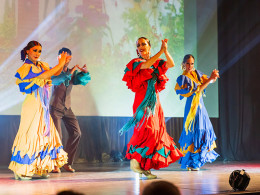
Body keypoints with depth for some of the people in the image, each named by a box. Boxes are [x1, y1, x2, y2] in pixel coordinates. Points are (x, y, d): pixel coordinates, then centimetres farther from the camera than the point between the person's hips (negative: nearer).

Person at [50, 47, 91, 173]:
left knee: (76, 133, -2)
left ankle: (67, 163, 7)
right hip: (55, 108, -5)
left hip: (67, 108, 5)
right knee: (57, 135, -11)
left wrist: (85, 72, -24)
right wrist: (69, 73, -36)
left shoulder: (73, 73, 11)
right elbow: (54, 80, -26)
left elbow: (83, 81, -3)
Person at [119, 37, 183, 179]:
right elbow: (146, 65, -21)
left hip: (154, 101, 6)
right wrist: (161, 51, -21)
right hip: (143, 100, -6)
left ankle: (145, 167, 6)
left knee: (157, 132, 2)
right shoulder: (136, 62, 0)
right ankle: (134, 159, -7)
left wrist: (166, 50, -9)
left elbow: (171, 64, 3)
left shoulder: (156, 62, 16)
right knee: (148, 130, -19)